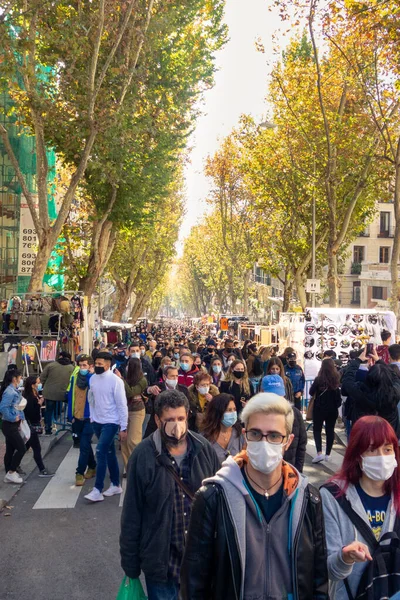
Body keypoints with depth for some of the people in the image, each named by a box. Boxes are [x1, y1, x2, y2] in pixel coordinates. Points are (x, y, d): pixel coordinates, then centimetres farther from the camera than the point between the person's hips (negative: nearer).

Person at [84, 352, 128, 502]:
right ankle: (115, 485, 26)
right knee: (109, 453, 15)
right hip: (97, 421, 6)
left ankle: (97, 490, -6)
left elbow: (122, 405, -15)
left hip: (111, 422, -6)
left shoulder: (116, 381, -16)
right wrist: (92, 417, 10)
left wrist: (124, 428, -14)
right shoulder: (93, 379, 2)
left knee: (101, 452, -13)